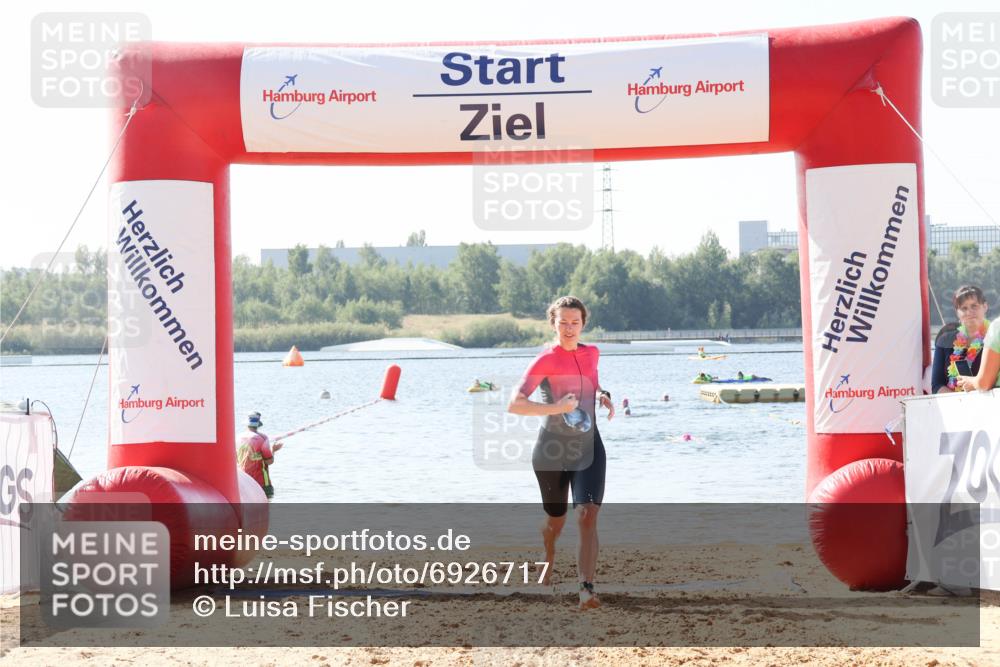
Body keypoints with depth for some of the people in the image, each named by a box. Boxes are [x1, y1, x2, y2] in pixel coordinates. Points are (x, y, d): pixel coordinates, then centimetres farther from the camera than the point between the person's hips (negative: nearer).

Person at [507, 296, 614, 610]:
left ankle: (587, 589, -25)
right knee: (556, 518, 16)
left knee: (587, 515, -18)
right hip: (551, 450, -2)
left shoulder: (591, 353, 5)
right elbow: (514, 404, -21)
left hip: (588, 449, 2)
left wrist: (603, 395, 6)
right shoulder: (546, 359, -12)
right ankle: (548, 559, 50)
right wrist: (555, 408, -31)